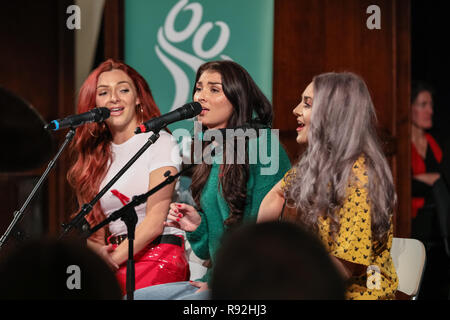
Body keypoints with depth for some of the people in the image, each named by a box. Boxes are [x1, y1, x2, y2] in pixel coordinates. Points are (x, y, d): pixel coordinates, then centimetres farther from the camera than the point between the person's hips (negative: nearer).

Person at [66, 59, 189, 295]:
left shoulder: (160, 142, -1)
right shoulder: (95, 154, 17)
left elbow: (155, 222, -9)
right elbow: (91, 221, 12)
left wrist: (112, 260, -13)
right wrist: (98, 251, -9)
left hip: (157, 257, -5)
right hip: (113, 258, 5)